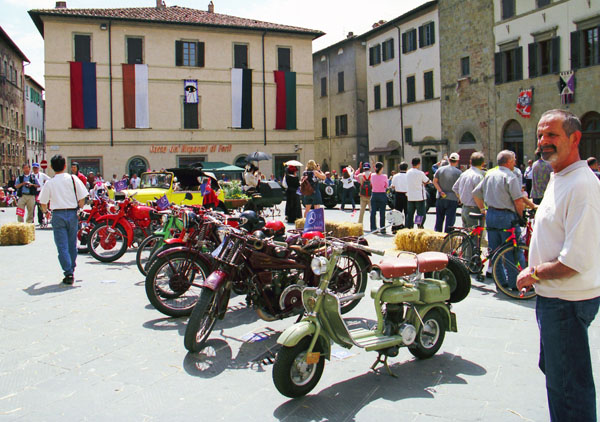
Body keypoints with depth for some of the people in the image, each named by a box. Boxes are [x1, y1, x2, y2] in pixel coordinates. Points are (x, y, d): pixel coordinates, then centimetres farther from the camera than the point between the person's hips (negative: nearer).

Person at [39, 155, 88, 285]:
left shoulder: (49, 183, -2)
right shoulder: (73, 179, -2)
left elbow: (43, 202, 2)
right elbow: (82, 198, -3)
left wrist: (46, 211, 22)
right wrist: (79, 207, 16)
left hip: (58, 214, -1)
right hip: (72, 213, 2)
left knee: (62, 246, 0)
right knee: (72, 244, 14)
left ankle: (68, 274, -6)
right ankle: (71, 270, 24)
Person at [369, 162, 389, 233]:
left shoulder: (372, 176, -4)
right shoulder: (384, 177, -12)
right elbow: (386, 186, 1)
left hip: (374, 195, 3)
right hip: (382, 195, -3)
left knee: (373, 212, 8)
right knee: (382, 213, 4)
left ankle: (373, 228, 8)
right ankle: (382, 229, 7)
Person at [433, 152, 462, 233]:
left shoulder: (440, 169, 3)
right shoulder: (458, 172, -6)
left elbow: (434, 181, -1)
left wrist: (440, 191, -5)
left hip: (440, 198, 4)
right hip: (452, 199, -3)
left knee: (439, 220, 14)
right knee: (449, 221, 2)